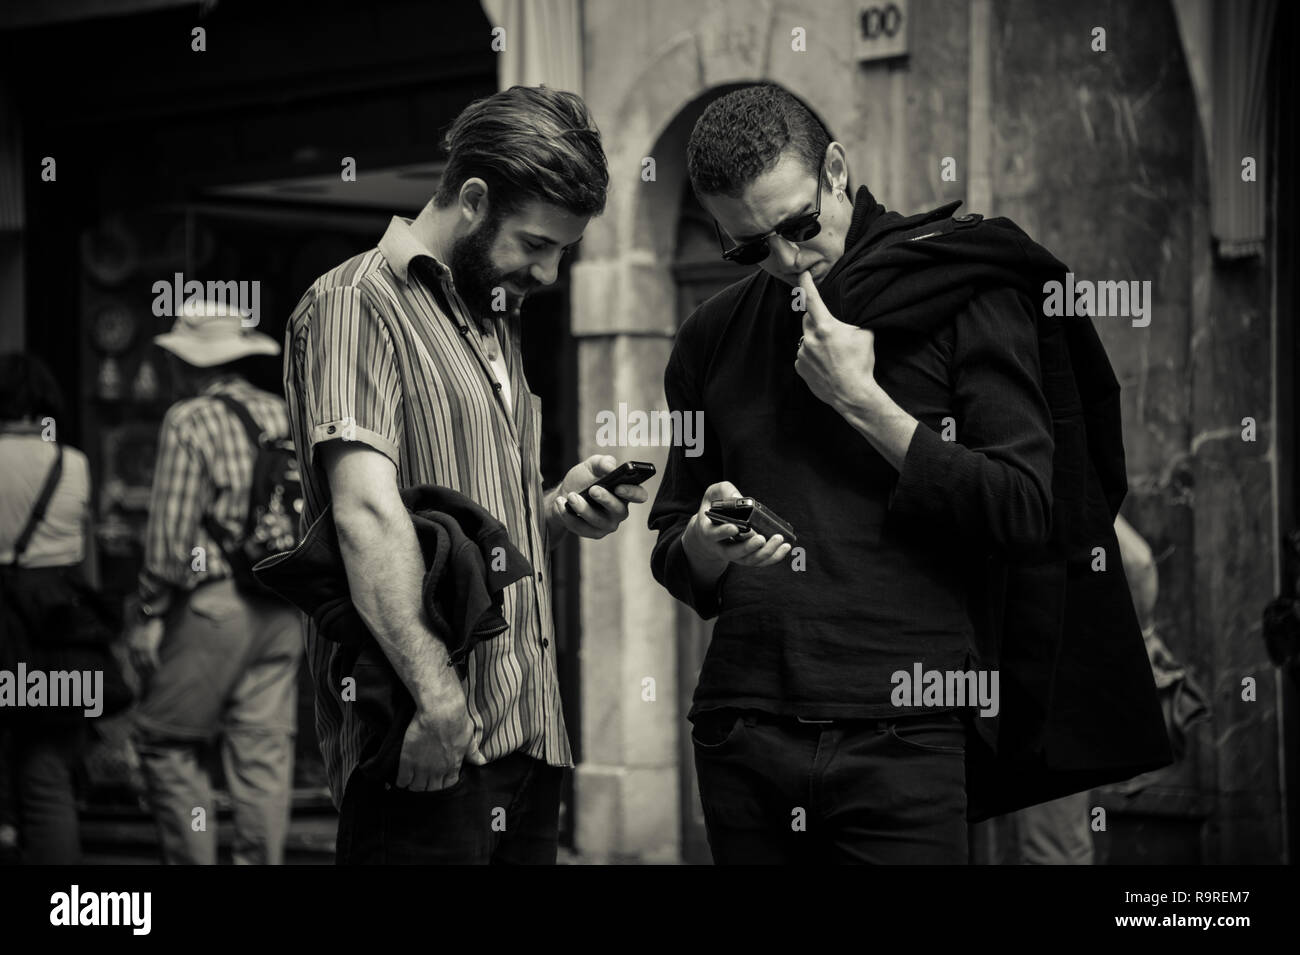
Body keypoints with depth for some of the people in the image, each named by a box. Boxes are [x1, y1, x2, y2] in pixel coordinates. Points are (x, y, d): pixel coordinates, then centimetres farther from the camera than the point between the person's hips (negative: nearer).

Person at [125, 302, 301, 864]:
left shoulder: (190, 420, -7)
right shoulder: (282, 415, 11)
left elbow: (171, 528, -11)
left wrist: (148, 613, -6)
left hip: (212, 603, -6)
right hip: (281, 609, 6)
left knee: (167, 742, 3)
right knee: (264, 749, 7)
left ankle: (193, 860, 0)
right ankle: (261, 861, 9)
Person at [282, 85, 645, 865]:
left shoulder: (497, 322, 23)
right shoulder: (357, 302, -6)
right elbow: (367, 510, -19)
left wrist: (557, 511, 5)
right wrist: (435, 694, -27)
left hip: (529, 733, 8)